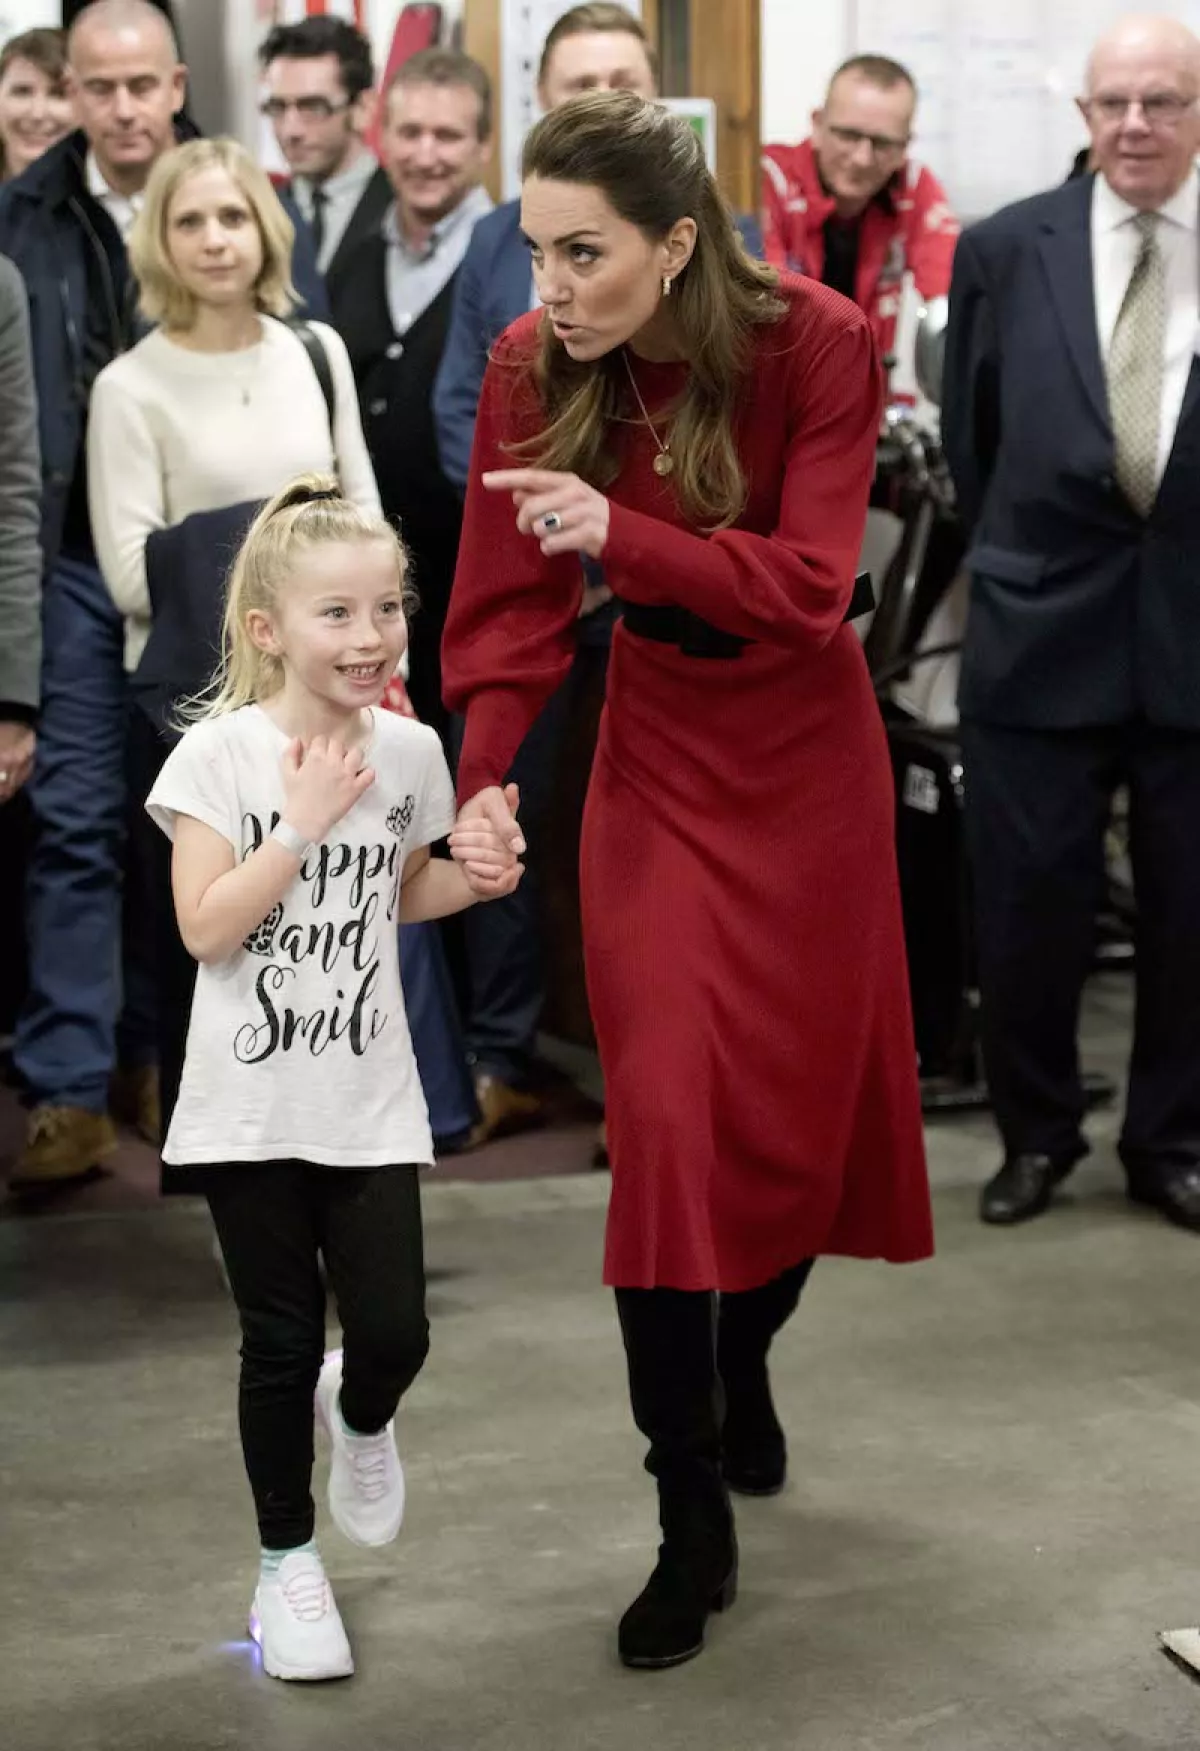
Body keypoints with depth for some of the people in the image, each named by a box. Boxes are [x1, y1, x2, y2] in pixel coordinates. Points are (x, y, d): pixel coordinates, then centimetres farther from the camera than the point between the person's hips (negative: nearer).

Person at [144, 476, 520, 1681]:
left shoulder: (408, 750, 1)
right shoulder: (222, 753, -11)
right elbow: (204, 928, -17)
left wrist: (474, 878, -2)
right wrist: (303, 821, -21)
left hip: (369, 1099, 3)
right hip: (251, 1105, -3)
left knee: (394, 1332, -3)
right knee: (281, 1342, 6)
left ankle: (360, 1416, 34)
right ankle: (286, 1561, 24)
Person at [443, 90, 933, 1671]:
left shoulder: (819, 344, -20)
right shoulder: (533, 368, -14)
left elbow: (808, 583, -26)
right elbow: (510, 603, -12)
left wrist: (619, 535, -38)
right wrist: (483, 785, -26)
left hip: (809, 755, 0)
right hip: (658, 752, 1)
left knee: (800, 1097, 9)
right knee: (665, 1112, -7)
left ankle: (743, 1362, 39)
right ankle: (694, 1524, -1)